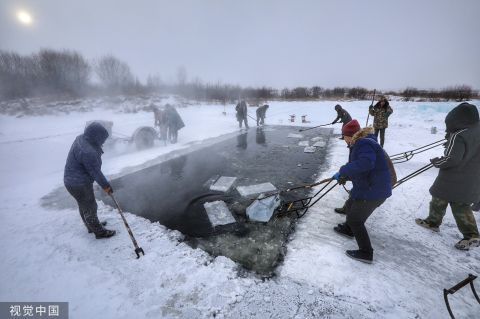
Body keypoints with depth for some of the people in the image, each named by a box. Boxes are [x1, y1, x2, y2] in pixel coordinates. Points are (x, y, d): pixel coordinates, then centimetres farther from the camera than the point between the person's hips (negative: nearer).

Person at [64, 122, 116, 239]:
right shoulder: (87, 152, -32)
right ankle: (99, 232, 22)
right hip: (79, 185, -10)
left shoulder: (81, 138, -3)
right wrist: (105, 185, -13)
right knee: (90, 208, 5)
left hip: (72, 180, 10)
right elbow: (95, 171, -23)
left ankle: (91, 226, 44)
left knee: (84, 205, 24)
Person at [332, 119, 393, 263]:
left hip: (374, 191, -10)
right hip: (368, 187, 10)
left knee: (355, 219, 1)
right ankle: (349, 229, 51)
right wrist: (344, 176, 12)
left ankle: (366, 253, 15)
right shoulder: (360, 144, 9)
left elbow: (365, 163, -42)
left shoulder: (364, 144, -23)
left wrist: (343, 171, -33)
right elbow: (357, 168, 17)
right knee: (350, 206, 26)